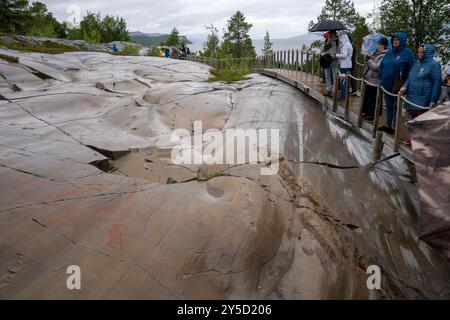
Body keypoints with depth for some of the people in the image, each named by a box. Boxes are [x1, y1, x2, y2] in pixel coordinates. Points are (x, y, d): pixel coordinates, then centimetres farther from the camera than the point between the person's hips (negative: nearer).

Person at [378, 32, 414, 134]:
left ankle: (394, 127, 13)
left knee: (396, 106, 4)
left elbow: (410, 70, -10)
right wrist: (381, 79, 3)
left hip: (398, 86, -6)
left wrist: (404, 85, -15)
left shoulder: (407, 52, -8)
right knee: (388, 105, 15)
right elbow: (382, 66, 14)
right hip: (387, 84, 6)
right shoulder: (389, 52, 8)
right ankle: (388, 125, 26)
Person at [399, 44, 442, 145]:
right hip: (411, 99, 7)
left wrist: (433, 101, -14)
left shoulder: (433, 64, -7)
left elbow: (437, 83, -9)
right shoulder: (417, 64, 15)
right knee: (411, 120, 15)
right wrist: (405, 86, -2)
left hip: (422, 101, -7)